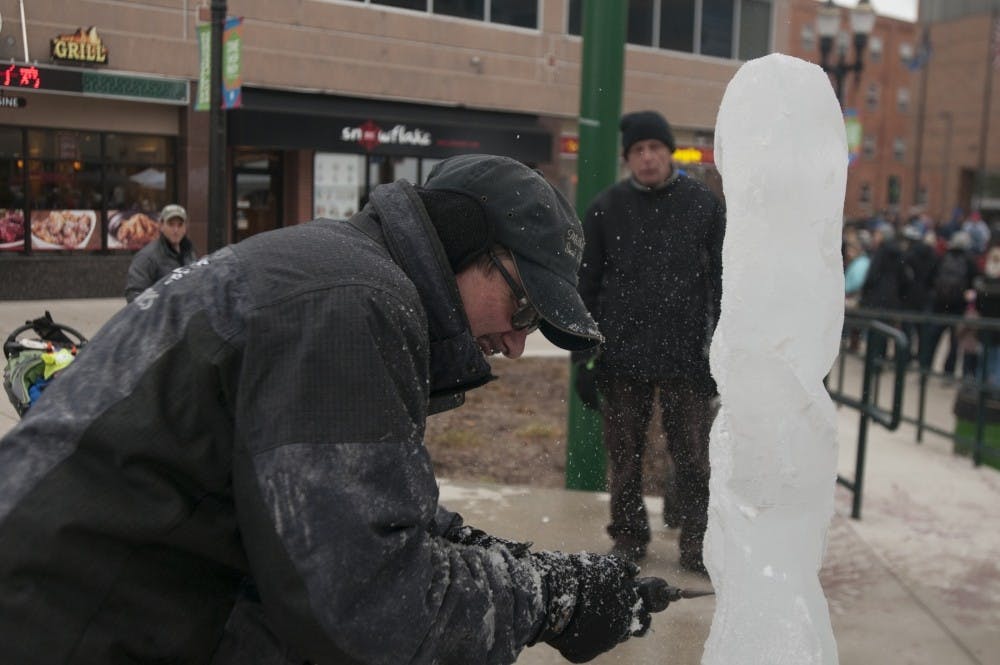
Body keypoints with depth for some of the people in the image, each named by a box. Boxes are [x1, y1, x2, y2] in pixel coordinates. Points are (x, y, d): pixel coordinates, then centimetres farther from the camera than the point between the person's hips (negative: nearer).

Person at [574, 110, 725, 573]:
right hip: (622, 357, 1)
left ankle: (697, 544, 16)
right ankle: (629, 536, 24)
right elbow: (586, 287, 6)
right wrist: (584, 356, 2)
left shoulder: (703, 205, 4)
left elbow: (722, 283, 6)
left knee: (693, 457, 3)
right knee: (625, 455, 10)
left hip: (686, 357, 0)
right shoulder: (606, 208, 4)